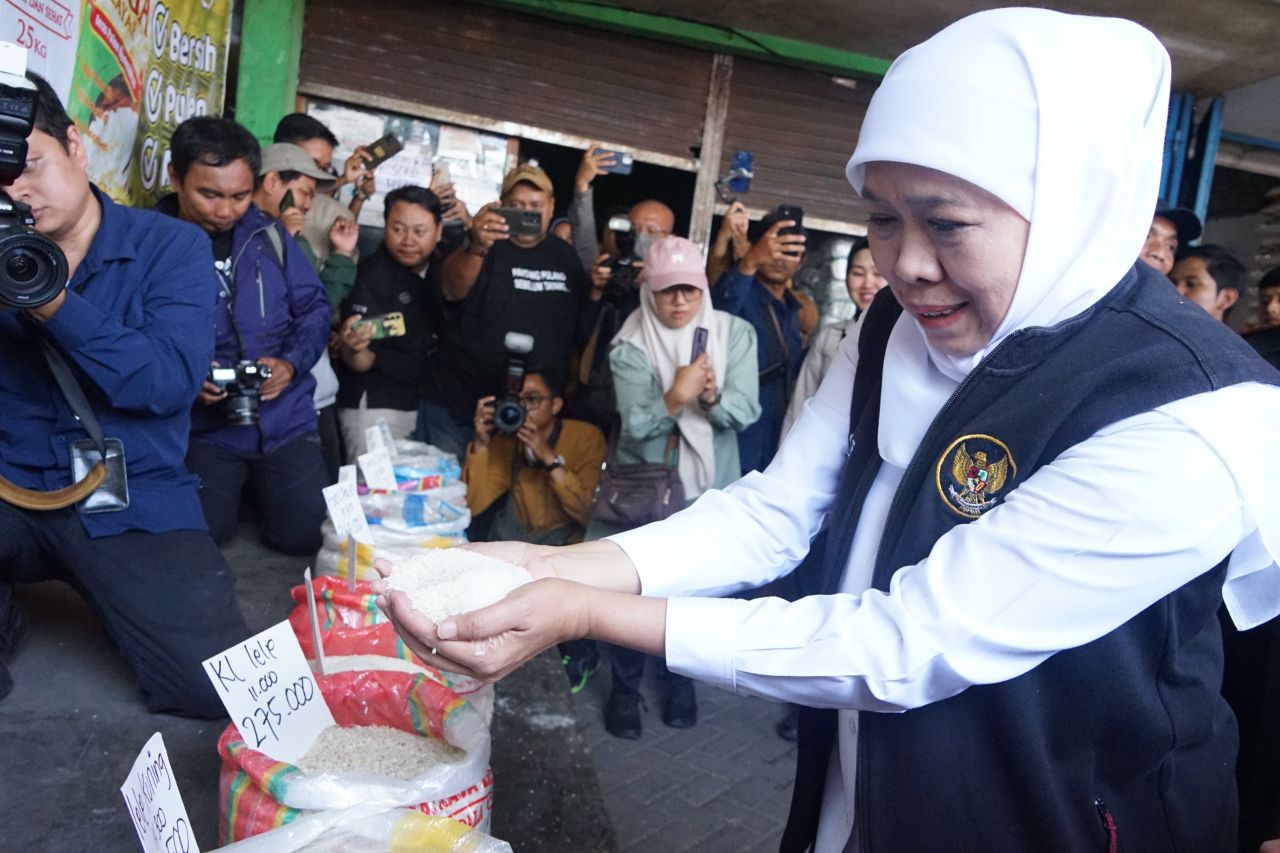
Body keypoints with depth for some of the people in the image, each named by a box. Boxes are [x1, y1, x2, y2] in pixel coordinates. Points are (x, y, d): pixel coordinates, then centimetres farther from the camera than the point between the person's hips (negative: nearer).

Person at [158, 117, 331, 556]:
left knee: (305, 535, -2)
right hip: (201, 425, -2)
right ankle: (233, 483, 19)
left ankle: (259, 482, 30)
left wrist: (291, 363, -13)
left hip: (284, 417, 2)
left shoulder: (268, 233, 3)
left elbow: (314, 309, 5)